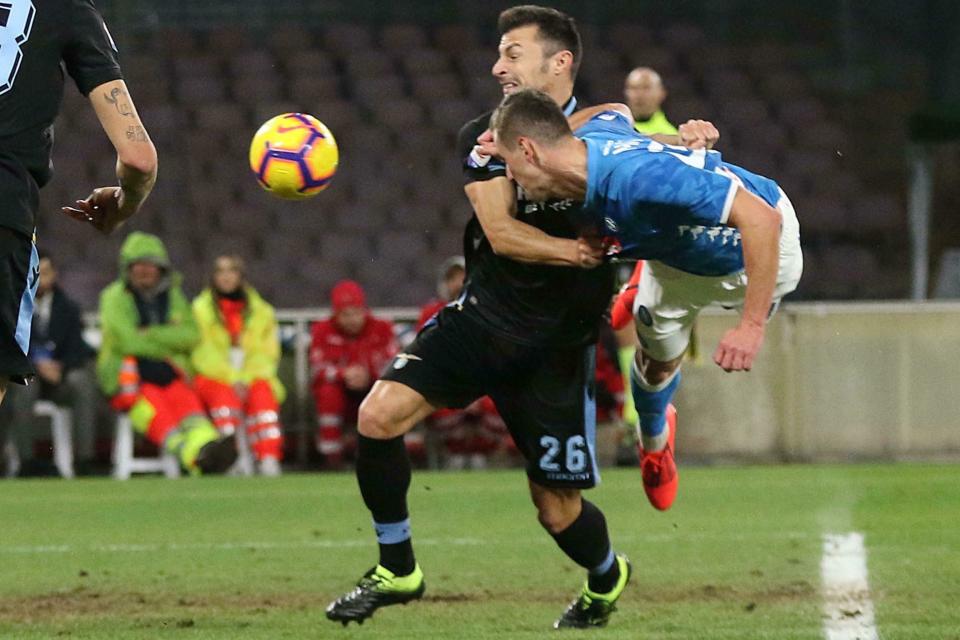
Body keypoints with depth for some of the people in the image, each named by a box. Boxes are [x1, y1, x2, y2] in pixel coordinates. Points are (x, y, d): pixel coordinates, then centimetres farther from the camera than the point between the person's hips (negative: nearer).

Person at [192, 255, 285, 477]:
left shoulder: (262, 311, 15)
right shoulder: (200, 309, 10)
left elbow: (266, 354, 6)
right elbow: (202, 353, -1)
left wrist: (247, 380, -13)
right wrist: (231, 380, -15)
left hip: (252, 377, 1)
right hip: (213, 377, -1)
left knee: (262, 392, -33)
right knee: (224, 393, -36)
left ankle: (269, 460, -43)